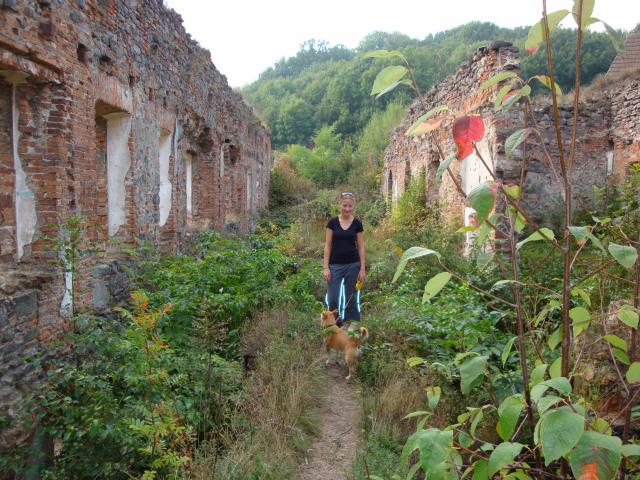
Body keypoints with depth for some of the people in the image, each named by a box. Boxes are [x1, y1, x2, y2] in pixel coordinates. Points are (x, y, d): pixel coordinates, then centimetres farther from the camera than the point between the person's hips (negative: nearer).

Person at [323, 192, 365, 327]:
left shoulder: (357, 223, 0)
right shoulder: (332, 222, -1)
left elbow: (361, 247, 2)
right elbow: (328, 246, -1)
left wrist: (362, 269, -3)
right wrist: (326, 267, -7)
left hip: (353, 265, 0)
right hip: (335, 265, 0)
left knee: (352, 299, 6)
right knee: (332, 299, -3)